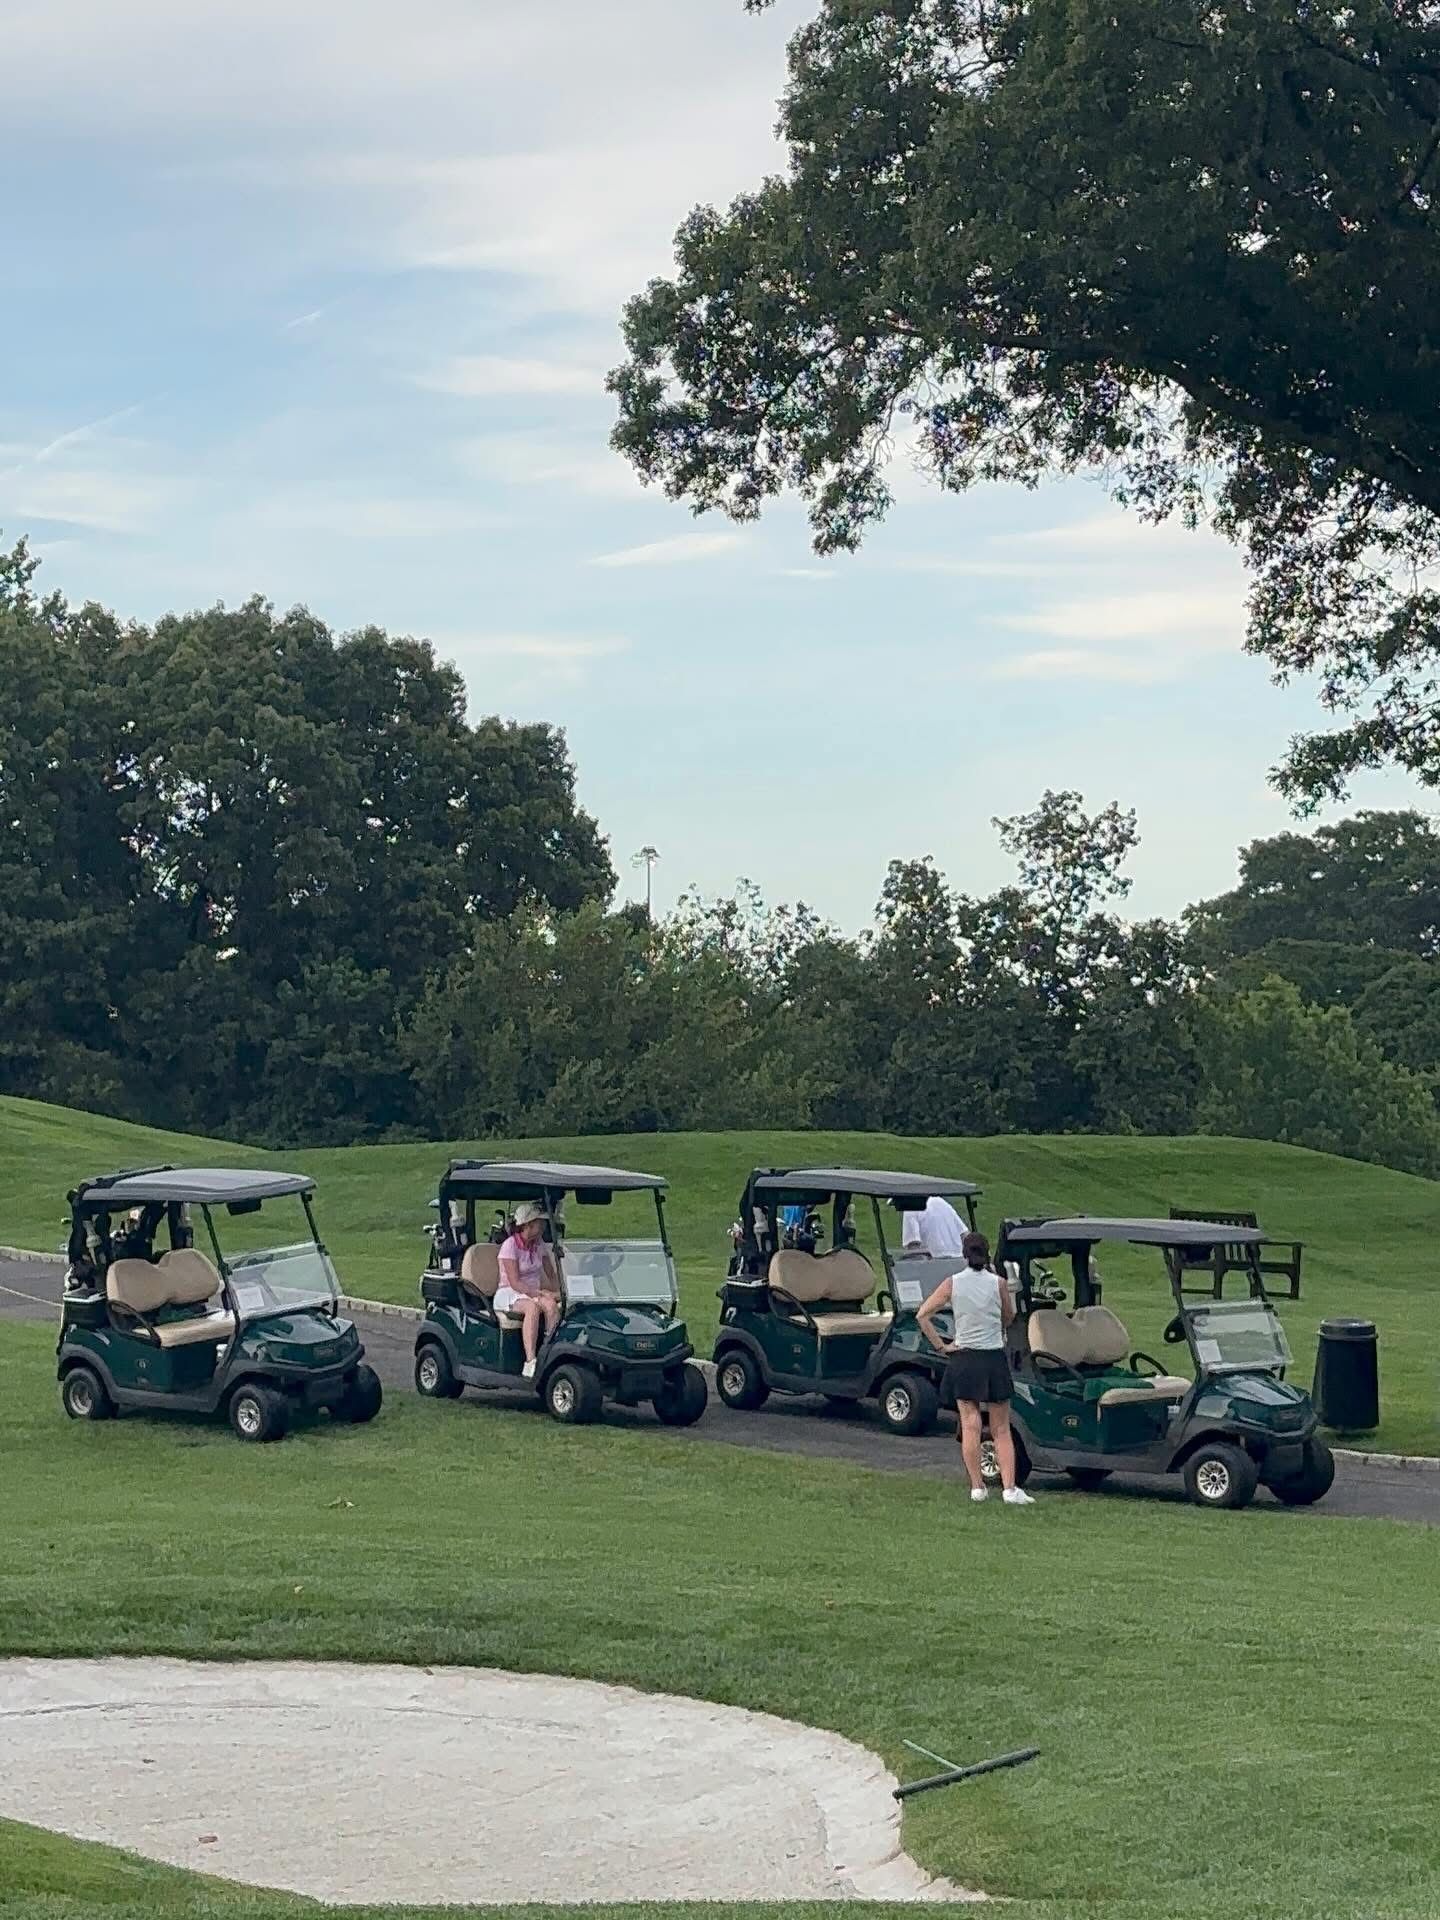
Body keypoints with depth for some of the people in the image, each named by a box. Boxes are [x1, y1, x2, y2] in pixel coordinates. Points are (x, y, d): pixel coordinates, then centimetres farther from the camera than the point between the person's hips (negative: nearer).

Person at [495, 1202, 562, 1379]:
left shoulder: (539, 1245, 8)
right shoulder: (510, 1245, -12)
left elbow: (551, 1275, 12)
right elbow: (515, 1283, -18)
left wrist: (558, 1291, -9)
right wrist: (544, 1293, -25)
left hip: (533, 1293, 6)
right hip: (508, 1294, -6)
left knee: (551, 1305, -29)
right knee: (533, 1307, -38)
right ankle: (530, 1363, -44)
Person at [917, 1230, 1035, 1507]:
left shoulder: (952, 1283, -4)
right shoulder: (998, 1283, -5)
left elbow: (922, 1315, -7)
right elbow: (1009, 1316, 11)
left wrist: (940, 1346, 0)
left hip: (964, 1357, 0)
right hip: (995, 1359, 0)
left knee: (970, 1426, 4)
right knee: (1001, 1430, 5)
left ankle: (977, 1487, 1)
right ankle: (1010, 1489, -4)